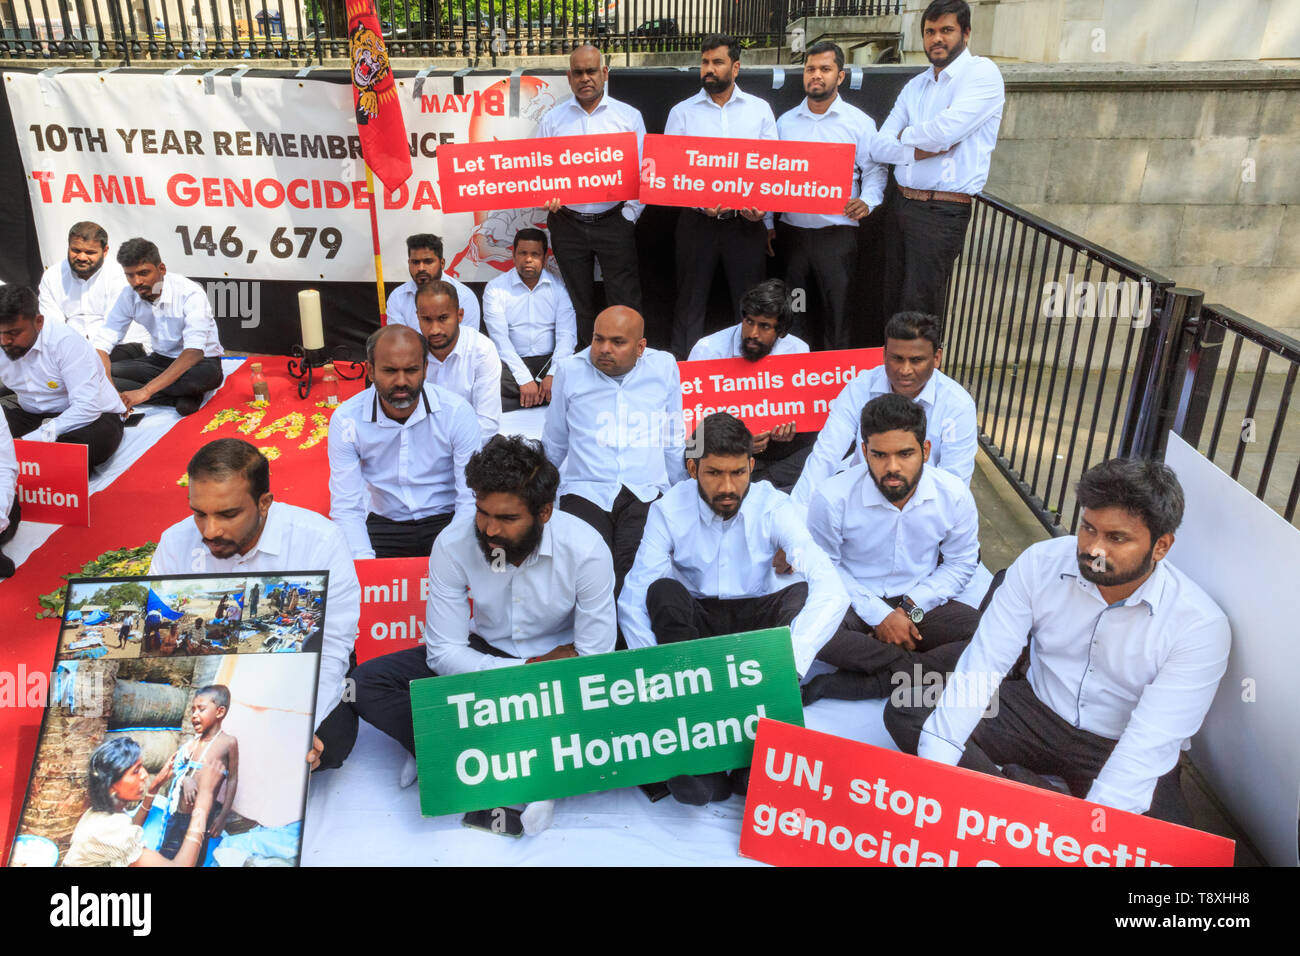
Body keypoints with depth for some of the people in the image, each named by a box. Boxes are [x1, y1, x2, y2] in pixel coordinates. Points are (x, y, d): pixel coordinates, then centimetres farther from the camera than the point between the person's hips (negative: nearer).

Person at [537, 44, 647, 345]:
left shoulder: (629, 116, 4)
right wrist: (547, 199, -12)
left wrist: (628, 216, -5)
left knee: (625, 303, -3)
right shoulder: (552, 120, 8)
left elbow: (642, 171, 2)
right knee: (579, 303, 10)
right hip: (568, 223, 2)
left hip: (614, 222, -2)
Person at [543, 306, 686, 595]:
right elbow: (553, 446, 24)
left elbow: (673, 441, 23)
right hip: (585, 492, 0)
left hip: (646, 494, 0)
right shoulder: (570, 371, 12)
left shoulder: (664, 367, 13)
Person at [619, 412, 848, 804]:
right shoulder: (669, 510, -12)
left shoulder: (773, 507, -14)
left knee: (804, 594, -28)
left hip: (754, 621, 0)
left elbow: (832, 591, -26)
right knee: (663, 591, -31)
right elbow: (632, 600, -17)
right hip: (694, 620, 0)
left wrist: (789, 667, -40)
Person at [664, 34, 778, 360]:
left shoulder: (760, 109, 9)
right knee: (690, 303, 6)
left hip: (747, 222, 1)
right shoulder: (682, 112, 6)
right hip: (698, 220, 0)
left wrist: (764, 211, -9)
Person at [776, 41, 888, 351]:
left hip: (836, 231, -3)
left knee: (836, 311, -3)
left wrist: (867, 201, -17)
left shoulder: (859, 122, 4)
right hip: (791, 229, 3)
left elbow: (875, 169, 2)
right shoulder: (786, 121, 13)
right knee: (790, 314, 10)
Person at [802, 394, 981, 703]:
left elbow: (961, 563, 4)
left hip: (918, 604, 3)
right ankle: (929, 670, -21)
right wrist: (878, 615, -15)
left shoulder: (954, 495, -9)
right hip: (853, 604, -3)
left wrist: (911, 608, -10)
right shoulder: (832, 499, -17)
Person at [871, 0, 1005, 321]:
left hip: (942, 211, -7)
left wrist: (905, 135, 0)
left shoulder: (981, 72, -5)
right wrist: (919, 149, -11)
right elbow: (879, 147, 7)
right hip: (901, 204, 7)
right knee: (892, 307, 10)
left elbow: (943, 132, -20)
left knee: (917, 318, -3)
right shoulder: (915, 86, 15)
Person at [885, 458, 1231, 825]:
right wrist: (934, 764, -25)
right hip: (1037, 710, 3)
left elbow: (1151, 742, -25)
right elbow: (984, 660, -15)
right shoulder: (1041, 563, -12)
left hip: (1118, 748, -2)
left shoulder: (1200, 626, -19)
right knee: (905, 712, -15)